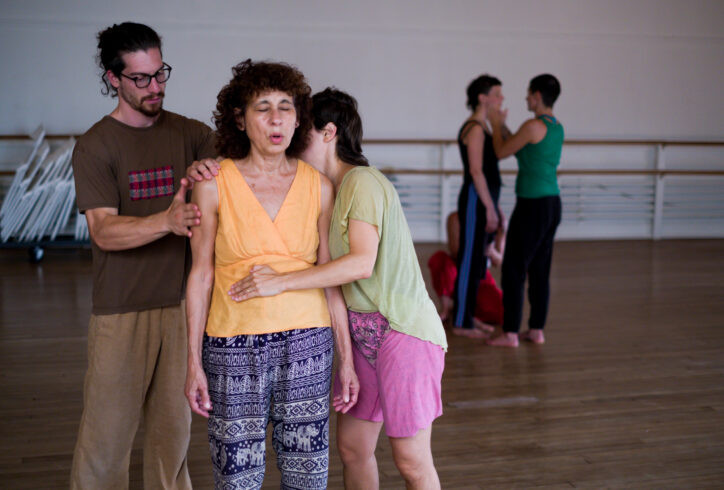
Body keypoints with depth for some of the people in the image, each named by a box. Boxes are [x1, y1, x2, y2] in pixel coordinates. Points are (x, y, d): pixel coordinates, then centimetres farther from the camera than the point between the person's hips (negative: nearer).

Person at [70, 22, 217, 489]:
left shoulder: (186, 132, 7)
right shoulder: (95, 146, -4)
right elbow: (104, 231, -14)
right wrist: (166, 221, -32)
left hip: (179, 303, 3)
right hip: (121, 310, -3)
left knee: (173, 423, 11)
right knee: (107, 430, 1)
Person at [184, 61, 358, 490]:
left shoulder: (319, 187, 1)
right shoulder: (214, 185, -4)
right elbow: (201, 275, 0)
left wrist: (347, 358, 5)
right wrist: (194, 362, -1)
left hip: (306, 342, 2)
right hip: (234, 348, -1)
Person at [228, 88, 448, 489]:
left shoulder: (363, 181, -15)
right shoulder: (331, 191, 13)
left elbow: (362, 262, -25)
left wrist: (280, 282, -25)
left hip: (403, 332, -9)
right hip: (365, 334, 9)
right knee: (351, 448, 13)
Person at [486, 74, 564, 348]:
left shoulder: (534, 126, -15)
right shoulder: (557, 127, 12)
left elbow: (501, 152, -4)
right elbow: (518, 150, 21)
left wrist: (496, 125, 11)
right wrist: (501, 126, 26)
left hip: (532, 205, -9)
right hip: (552, 203, 9)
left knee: (514, 269, -2)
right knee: (540, 270, 13)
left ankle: (510, 333, 0)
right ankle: (537, 330, 19)